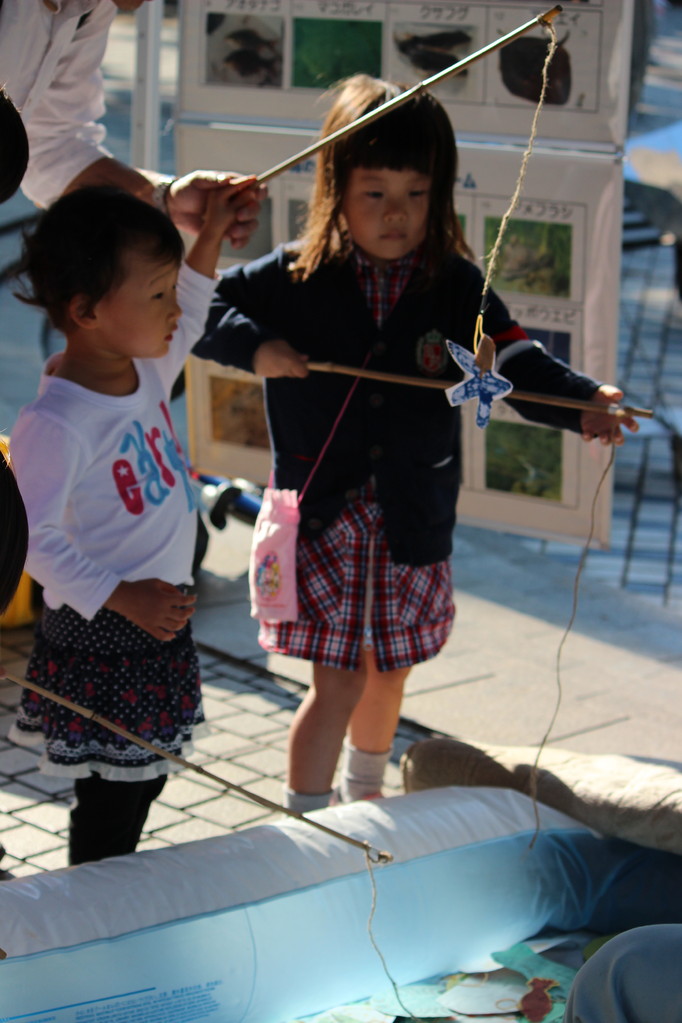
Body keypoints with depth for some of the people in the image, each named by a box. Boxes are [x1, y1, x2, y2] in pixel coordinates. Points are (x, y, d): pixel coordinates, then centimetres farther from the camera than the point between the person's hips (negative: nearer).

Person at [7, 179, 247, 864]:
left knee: (142, 780, 18)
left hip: (159, 620, 9)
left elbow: (186, 323, 25)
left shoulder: (145, 369, 2)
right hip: (99, 639, -9)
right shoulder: (56, 423, -25)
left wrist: (211, 235, 18)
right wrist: (123, 597, -27)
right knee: (110, 800, -1)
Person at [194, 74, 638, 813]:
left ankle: (363, 798, 45)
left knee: (389, 672, 19)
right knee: (336, 685, -3)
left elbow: (510, 359, -12)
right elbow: (199, 308, -2)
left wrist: (579, 400, -30)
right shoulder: (294, 279, -6)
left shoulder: (455, 287, -3)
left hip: (413, 524, 3)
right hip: (322, 519, -3)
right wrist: (254, 346, -20)